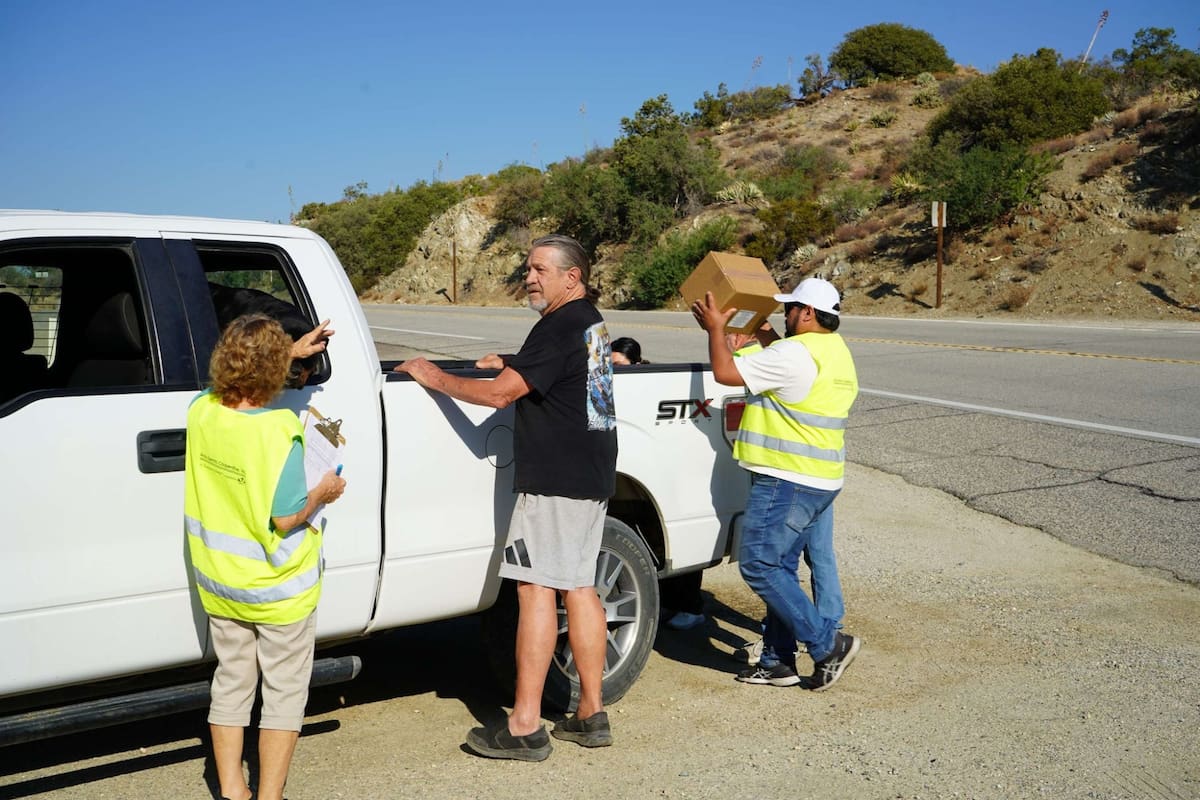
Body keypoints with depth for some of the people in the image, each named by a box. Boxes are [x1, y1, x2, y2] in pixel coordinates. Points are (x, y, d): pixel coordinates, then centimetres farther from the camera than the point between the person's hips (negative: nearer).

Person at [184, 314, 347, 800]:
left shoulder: (201, 412, -8)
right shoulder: (278, 433, -26)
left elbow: (236, 384, 17)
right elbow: (285, 520, -23)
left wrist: (290, 351, 19)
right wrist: (322, 493, -5)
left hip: (218, 585, 6)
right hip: (278, 591, -6)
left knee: (231, 685, 20)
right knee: (284, 693, 11)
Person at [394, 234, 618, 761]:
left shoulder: (559, 327, -15)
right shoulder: (591, 322, 16)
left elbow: (499, 394, -18)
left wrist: (437, 379, -7)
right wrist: (510, 366, 18)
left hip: (555, 481, -10)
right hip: (591, 478, 10)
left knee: (536, 591, -7)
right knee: (578, 588, 12)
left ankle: (525, 727, -3)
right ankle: (591, 715, 17)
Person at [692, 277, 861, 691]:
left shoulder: (794, 353, -18)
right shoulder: (836, 353, 14)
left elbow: (725, 372, -15)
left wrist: (716, 329, -1)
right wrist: (768, 341, 30)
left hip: (786, 482, -10)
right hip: (821, 482, 10)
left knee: (759, 566, -5)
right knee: (780, 568, 14)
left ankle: (828, 644, -3)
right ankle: (779, 660, 18)